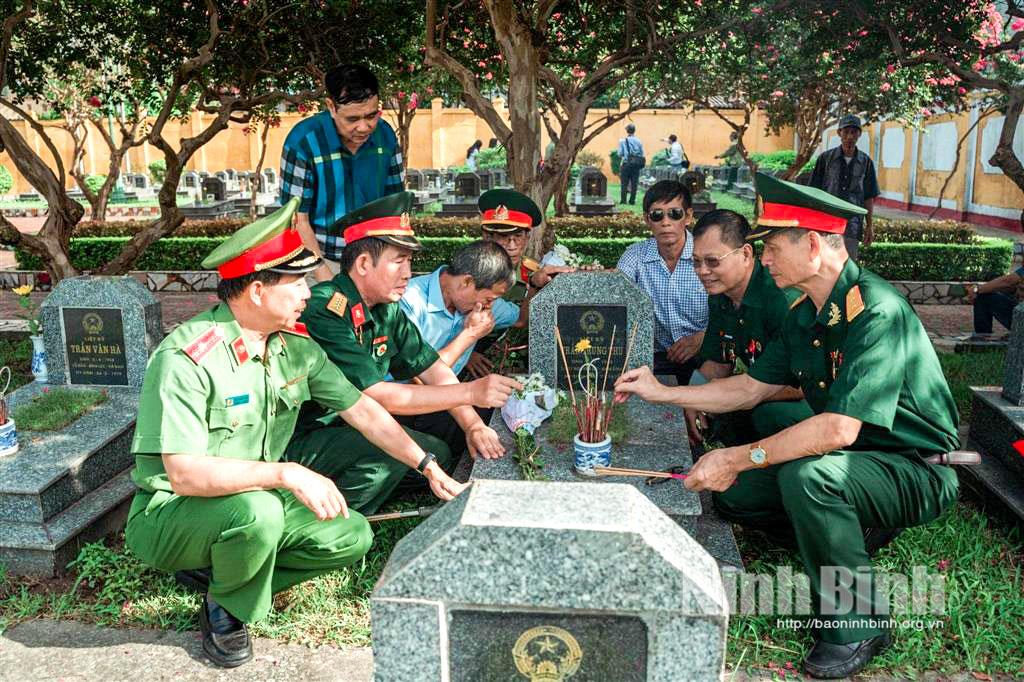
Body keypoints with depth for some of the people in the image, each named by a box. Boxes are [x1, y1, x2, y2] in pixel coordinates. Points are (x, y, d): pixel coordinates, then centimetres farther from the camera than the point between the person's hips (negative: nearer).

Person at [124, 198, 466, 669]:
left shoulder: (295, 345, -5)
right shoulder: (186, 359, -26)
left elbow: (361, 409, 2)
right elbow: (185, 474, -31)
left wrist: (428, 467, 2)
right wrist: (288, 474, -37)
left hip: (256, 504, 7)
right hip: (170, 515, -7)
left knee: (352, 536, -5)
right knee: (258, 512, -36)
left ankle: (218, 569, 5)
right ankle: (226, 610, -4)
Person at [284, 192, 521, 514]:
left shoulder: (387, 310, 2)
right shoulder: (323, 312, -25)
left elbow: (433, 370, 4)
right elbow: (377, 396, -29)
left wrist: (473, 424, -12)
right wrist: (471, 392, -29)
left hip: (352, 426, 9)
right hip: (301, 442, -8)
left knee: (438, 453, 1)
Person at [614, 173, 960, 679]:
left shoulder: (876, 311, -27)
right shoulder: (806, 315, 2)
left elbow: (839, 429, -34)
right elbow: (751, 387, 10)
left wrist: (738, 459, -29)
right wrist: (662, 393, 8)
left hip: (916, 470, -8)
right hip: (850, 462, 8)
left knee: (805, 476, -35)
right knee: (732, 493, 1)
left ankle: (857, 623, -14)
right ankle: (853, 533, 14)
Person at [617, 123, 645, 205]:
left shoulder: (623, 141, -5)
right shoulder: (639, 141, 1)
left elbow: (620, 154, -6)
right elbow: (642, 154, 3)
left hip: (626, 164, -2)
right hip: (636, 164, 2)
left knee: (624, 183, 4)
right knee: (634, 183, 6)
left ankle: (623, 200, 2)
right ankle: (632, 200, 7)